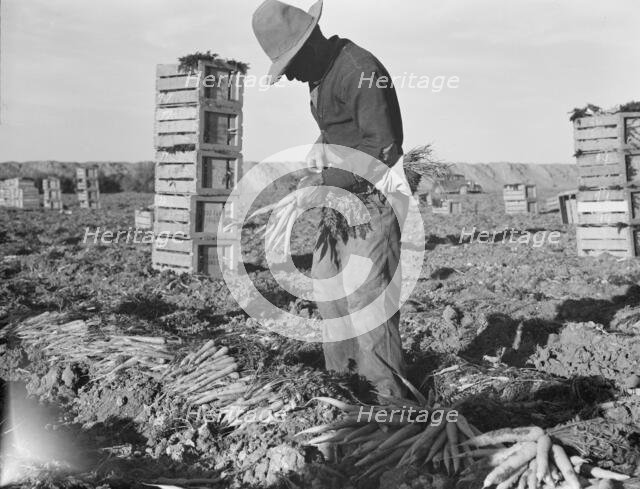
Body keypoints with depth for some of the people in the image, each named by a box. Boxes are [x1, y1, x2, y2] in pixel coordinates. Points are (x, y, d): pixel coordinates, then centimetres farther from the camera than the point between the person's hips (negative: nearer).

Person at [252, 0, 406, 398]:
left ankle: (390, 396, 1)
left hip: (370, 197, -10)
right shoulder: (321, 71, 10)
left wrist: (325, 180, -23)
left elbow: (384, 149, -24)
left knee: (366, 297, -9)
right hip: (340, 200, 10)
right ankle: (343, 378, 25)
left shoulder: (359, 71, -20)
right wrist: (321, 144, 5)